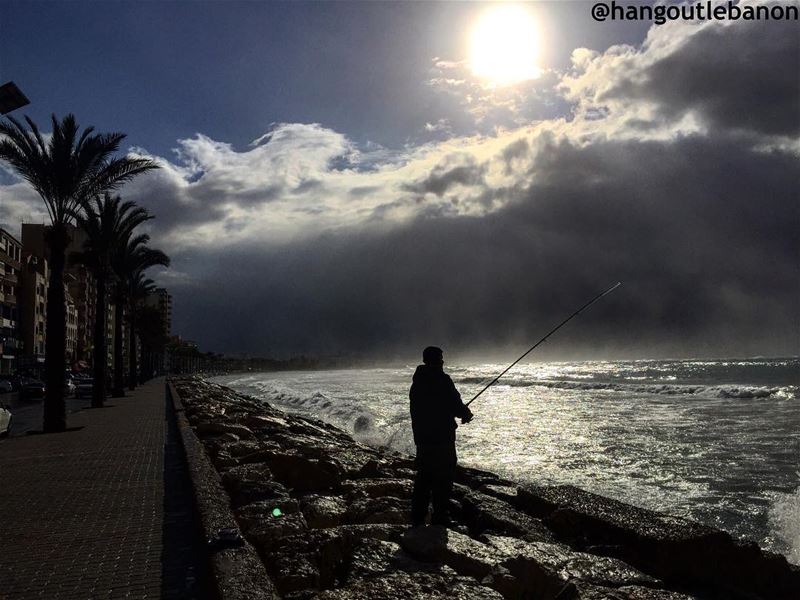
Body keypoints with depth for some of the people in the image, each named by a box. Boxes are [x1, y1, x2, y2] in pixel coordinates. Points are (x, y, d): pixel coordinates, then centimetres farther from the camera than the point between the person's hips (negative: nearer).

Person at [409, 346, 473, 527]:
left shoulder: (417, 382, 10)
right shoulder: (442, 380, -14)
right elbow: (455, 405, -15)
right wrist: (466, 414, 8)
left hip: (422, 437, 7)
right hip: (442, 437, -7)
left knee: (424, 476, 14)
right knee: (444, 477, 2)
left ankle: (418, 517, 17)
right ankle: (439, 516, 3)